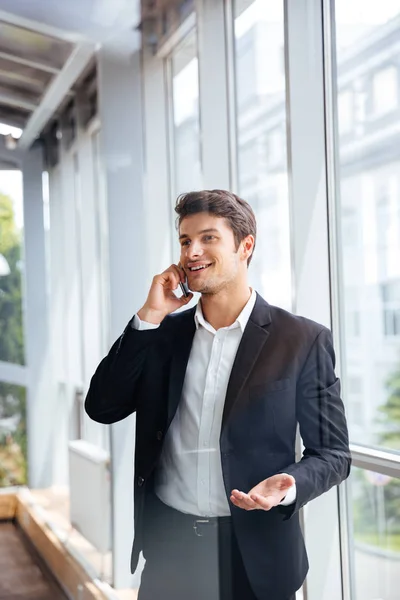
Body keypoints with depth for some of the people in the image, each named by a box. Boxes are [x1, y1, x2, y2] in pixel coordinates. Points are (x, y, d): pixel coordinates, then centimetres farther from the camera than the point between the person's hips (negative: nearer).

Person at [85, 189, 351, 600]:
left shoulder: (303, 340, -6)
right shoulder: (163, 333, 5)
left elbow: (331, 453, -3)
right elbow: (102, 408, -2)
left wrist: (289, 485, -24)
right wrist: (148, 318, -8)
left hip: (254, 552, -3)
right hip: (167, 543, 3)